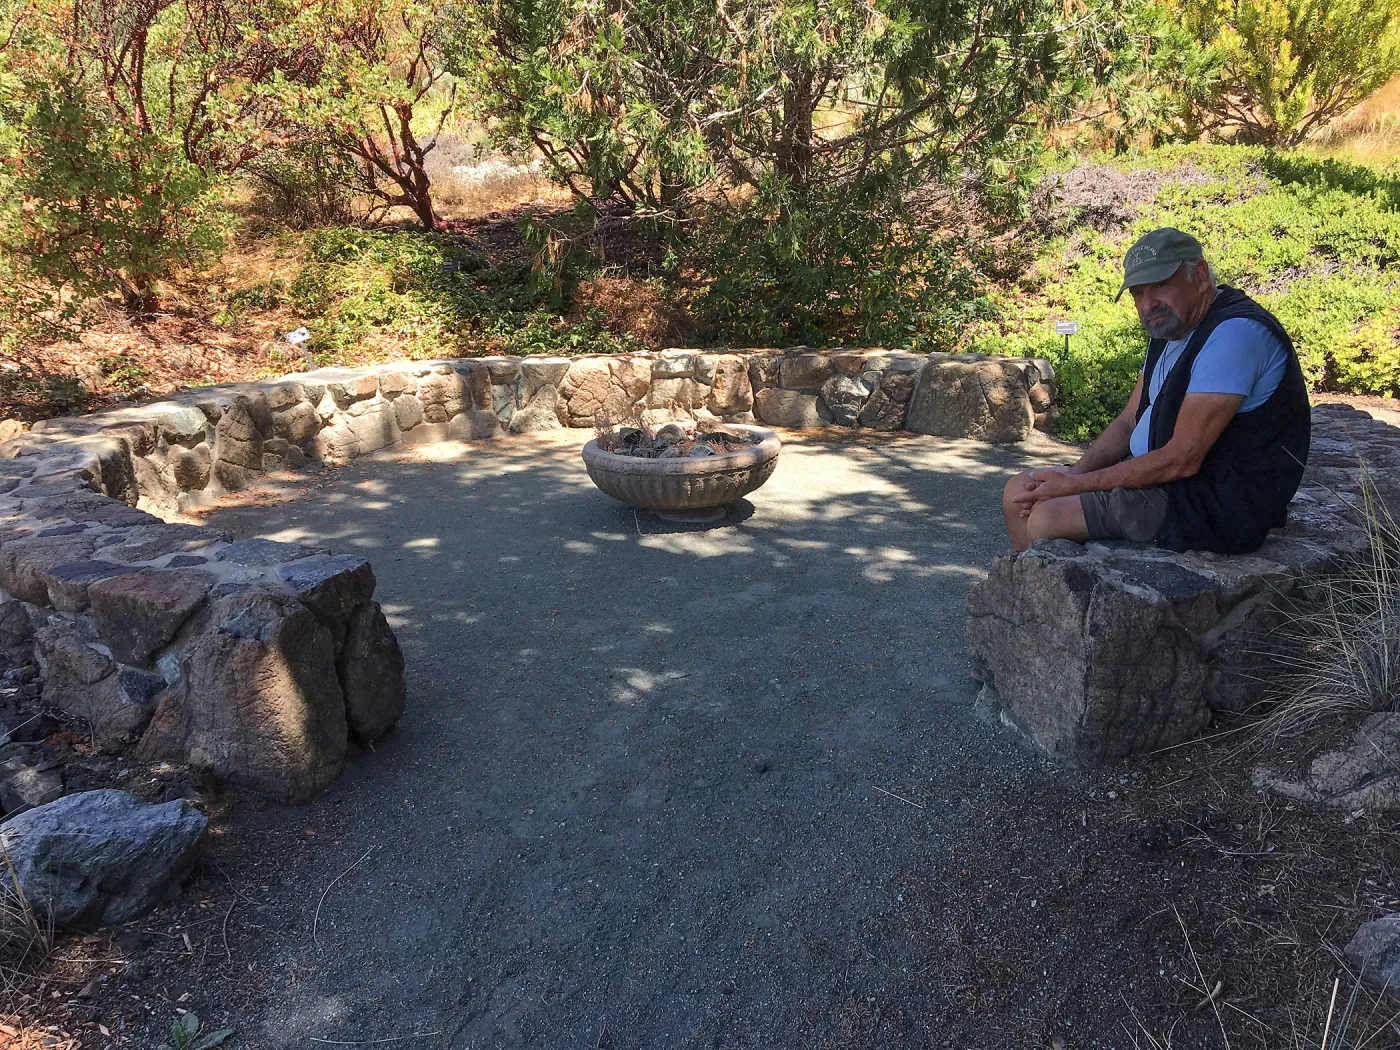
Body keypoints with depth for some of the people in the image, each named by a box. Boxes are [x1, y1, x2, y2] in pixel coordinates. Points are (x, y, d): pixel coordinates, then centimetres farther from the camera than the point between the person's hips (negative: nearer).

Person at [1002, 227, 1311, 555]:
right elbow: (1129, 422, 12)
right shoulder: (1170, 325, 10)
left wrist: (1073, 484, -20)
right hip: (1163, 475, 10)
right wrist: (1072, 474, -6)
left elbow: (1181, 460, -26)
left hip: (1217, 501, -10)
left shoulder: (1233, 333, -22)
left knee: (1048, 517, -20)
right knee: (1021, 492, 5)